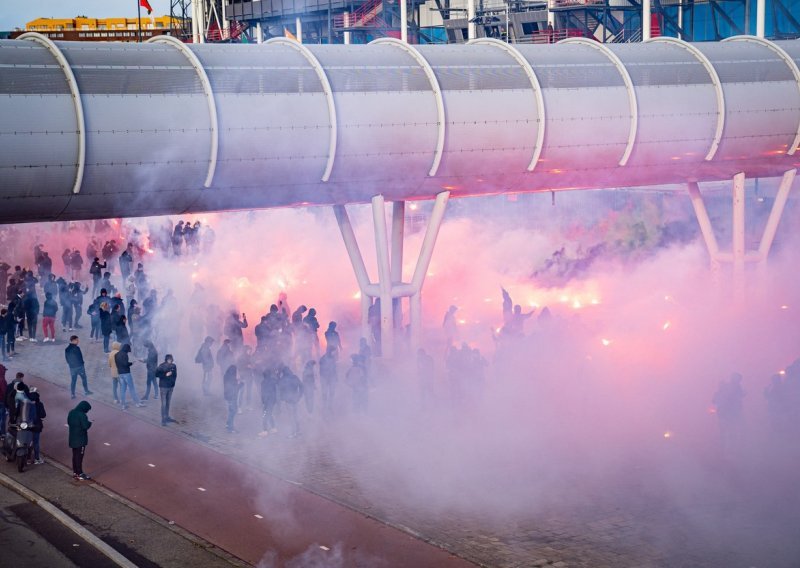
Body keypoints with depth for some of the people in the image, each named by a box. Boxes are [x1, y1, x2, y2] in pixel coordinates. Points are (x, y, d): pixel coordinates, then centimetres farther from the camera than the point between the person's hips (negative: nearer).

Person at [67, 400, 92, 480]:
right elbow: (85, 426, -25)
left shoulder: (71, 412, 4)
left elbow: (69, 422, 15)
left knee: (75, 455, 16)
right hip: (80, 439, -8)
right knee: (79, 456, 0)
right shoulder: (82, 415, -22)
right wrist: (89, 423, -5)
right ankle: (79, 474, 5)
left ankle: (75, 472, 24)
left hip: (73, 438, 8)